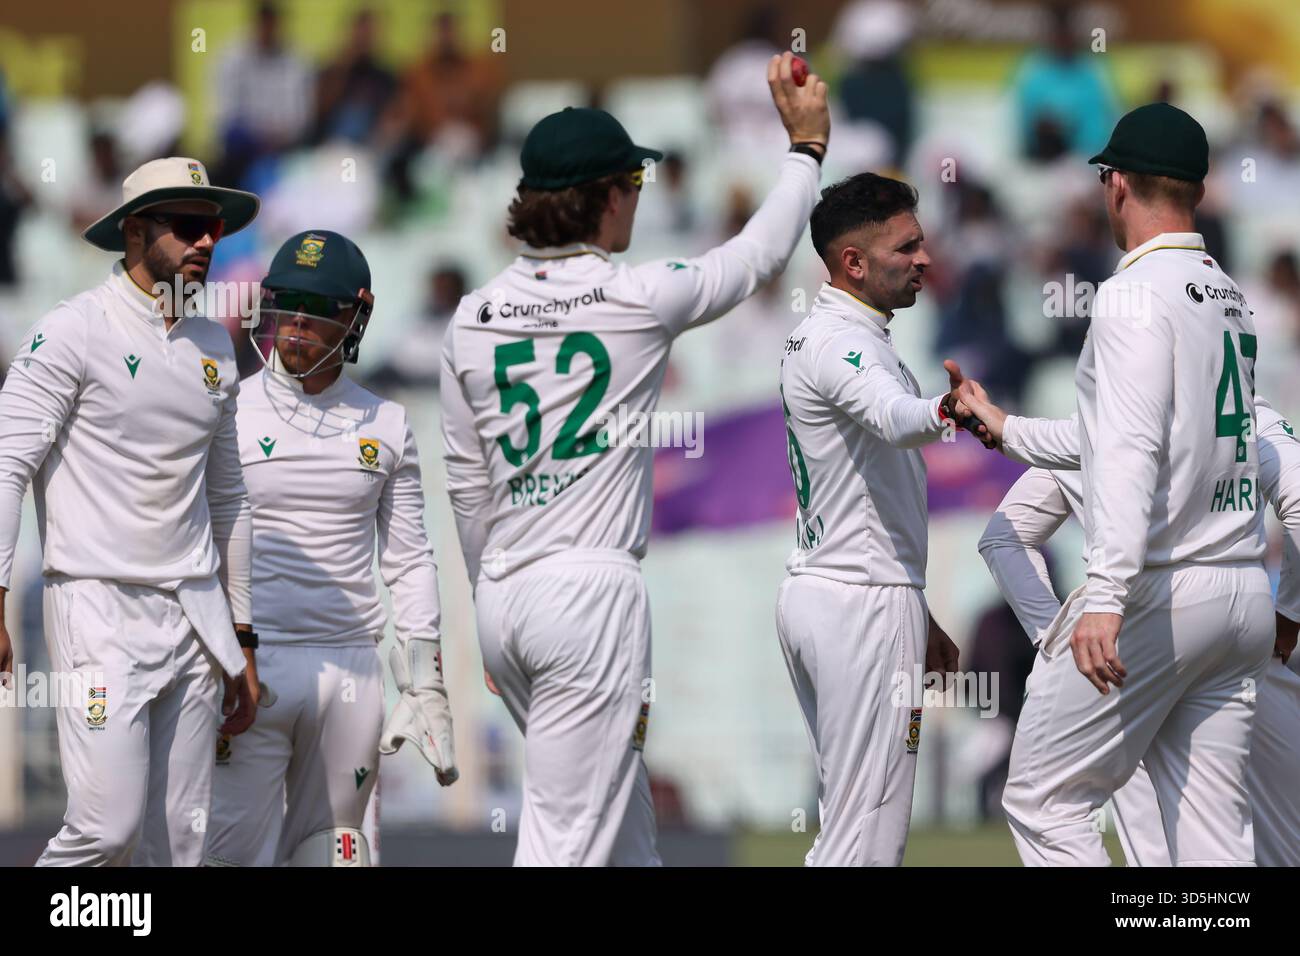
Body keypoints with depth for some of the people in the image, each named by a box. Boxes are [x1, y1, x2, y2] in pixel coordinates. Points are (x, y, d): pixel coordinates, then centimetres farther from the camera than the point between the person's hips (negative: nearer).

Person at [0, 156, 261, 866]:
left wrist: (241, 643, 22)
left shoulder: (212, 346, 15)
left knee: (179, 842, 4)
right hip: (100, 612, -6)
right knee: (108, 827, -15)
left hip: (194, 614, 7)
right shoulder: (74, 331, -5)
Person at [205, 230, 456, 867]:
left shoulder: (386, 426, 10)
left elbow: (409, 563, 13)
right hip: (250, 665, -3)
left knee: (327, 856, 5)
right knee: (236, 854, -9)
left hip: (352, 671, 3)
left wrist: (426, 688, 6)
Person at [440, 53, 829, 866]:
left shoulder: (474, 319, 7)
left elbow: (468, 486, 14)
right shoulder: (638, 299, -8)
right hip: (593, 587, -7)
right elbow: (761, 253, 9)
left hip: (503, 599, 7)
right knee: (569, 837, -7)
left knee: (622, 809, 18)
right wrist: (807, 145, 23)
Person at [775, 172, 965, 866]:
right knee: (870, 835, -10)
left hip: (814, 594, 10)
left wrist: (918, 621, 28)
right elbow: (893, 418, -38)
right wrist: (945, 410, -60)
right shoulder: (838, 341, -14)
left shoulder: (818, 338, 19)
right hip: (865, 604, -10)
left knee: (845, 823, 14)